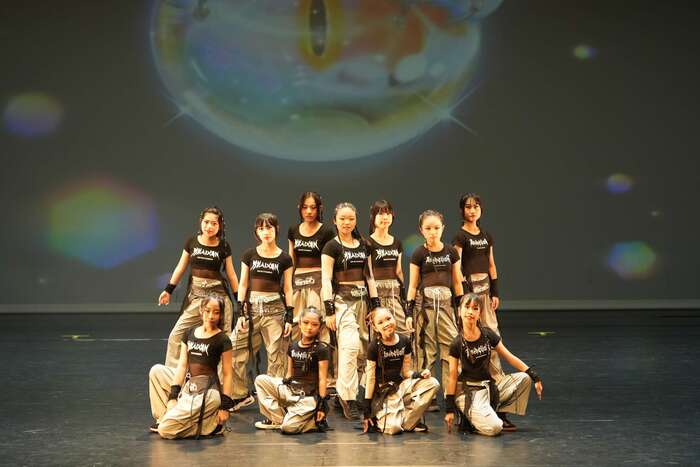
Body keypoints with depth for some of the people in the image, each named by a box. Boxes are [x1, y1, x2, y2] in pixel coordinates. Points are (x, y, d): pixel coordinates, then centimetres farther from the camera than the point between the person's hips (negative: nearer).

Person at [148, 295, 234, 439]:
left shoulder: (223, 340, -8)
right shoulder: (190, 333, 7)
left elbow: (227, 374, -7)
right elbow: (182, 365, 4)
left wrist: (225, 406, -11)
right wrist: (173, 395, -4)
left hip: (207, 393, -7)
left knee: (165, 430, -15)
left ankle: (212, 422, 2)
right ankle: (164, 417, 8)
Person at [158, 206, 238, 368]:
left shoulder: (223, 247, 0)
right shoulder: (191, 242, 3)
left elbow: (231, 275, 5)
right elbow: (181, 267, 11)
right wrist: (168, 290, 7)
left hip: (218, 294, -2)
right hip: (195, 295, 2)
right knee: (177, 335, -4)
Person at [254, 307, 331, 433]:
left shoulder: (321, 349, -10)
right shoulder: (293, 347, 7)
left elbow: (322, 379, -11)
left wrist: (322, 404, -13)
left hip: (308, 398, -6)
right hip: (291, 389, 7)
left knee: (288, 427, -24)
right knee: (260, 380, -9)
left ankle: (314, 420, 5)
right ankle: (277, 419, -1)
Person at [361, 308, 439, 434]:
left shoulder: (404, 342, 2)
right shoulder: (375, 346, -11)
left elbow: (406, 372, 7)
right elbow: (370, 378, -8)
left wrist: (419, 374, -16)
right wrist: (366, 410, -9)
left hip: (400, 385, 5)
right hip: (382, 392, -5)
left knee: (433, 383, -16)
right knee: (393, 428, -26)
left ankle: (408, 421, -8)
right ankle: (376, 419, 9)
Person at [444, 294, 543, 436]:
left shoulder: (488, 335, 0)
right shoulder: (457, 344, -11)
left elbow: (509, 357, 4)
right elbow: (453, 376, -7)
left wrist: (534, 375, -2)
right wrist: (449, 409, -7)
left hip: (489, 385, 6)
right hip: (469, 391, -6)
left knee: (524, 378, -8)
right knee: (493, 428, -27)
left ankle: (500, 414, 4)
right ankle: (469, 417, 5)